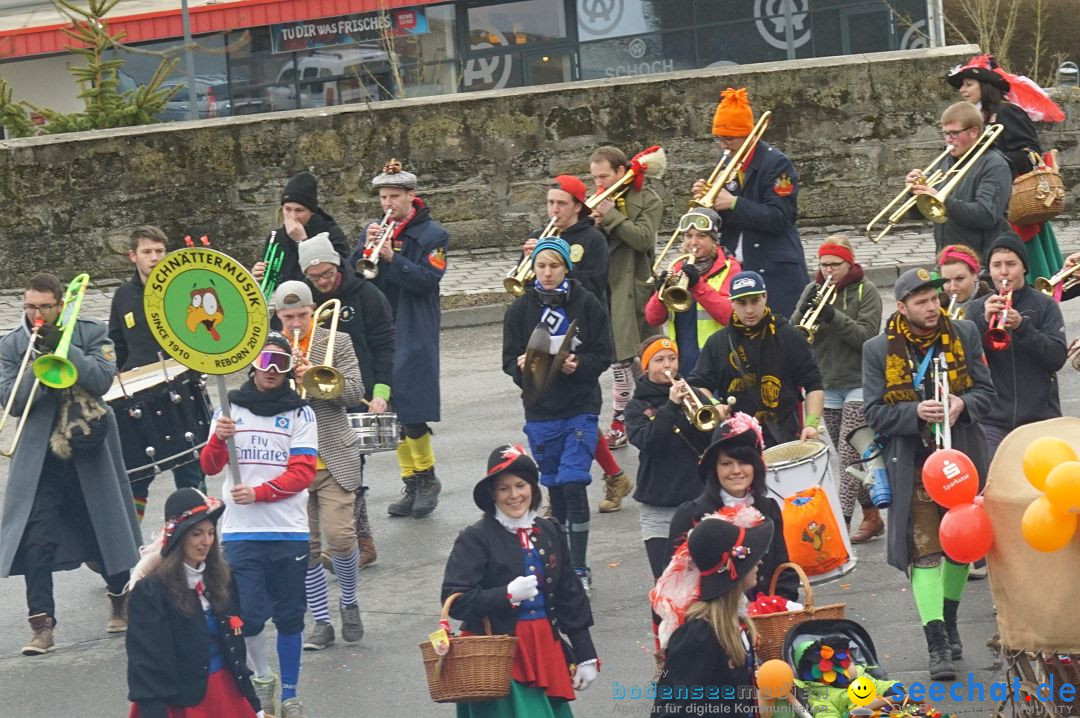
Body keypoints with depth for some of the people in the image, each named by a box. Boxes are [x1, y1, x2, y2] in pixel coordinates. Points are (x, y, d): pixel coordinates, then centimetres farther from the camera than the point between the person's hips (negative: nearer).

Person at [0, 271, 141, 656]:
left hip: (91, 451, 0)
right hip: (39, 457, 0)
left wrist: (63, 348, -22)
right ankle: (41, 623, -9)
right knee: (37, 540, -10)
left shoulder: (92, 334, 0)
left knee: (107, 526, 11)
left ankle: (120, 600, 34)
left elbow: (103, 378, -15)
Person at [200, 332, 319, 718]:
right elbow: (210, 466, 0)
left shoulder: (300, 413, 4)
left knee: (289, 618, 4)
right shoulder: (230, 408, 7)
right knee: (248, 615, -9)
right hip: (241, 532, 0)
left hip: (289, 531, 0)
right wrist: (218, 440, -21)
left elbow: (303, 472, -5)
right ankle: (262, 678, 16)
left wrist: (259, 492, -18)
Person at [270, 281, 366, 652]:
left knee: (339, 535, -11)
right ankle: (321, 621, 13)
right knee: (304, 546, 3)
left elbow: (355, 391, -5)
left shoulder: (335, 343, 3)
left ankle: (349, 602, 14)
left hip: (333, 458, -2)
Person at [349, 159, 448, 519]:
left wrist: (392, 257, -22)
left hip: (414, 334, -5)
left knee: (410, 413, -11)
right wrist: (367, 247, -13)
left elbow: (428, 279, -14)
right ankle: (411, 484, 14)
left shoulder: (432, 234, -2)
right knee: (392, 412, 6)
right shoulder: (375, 230, 12)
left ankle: (427, 477, 8)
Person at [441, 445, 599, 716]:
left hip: (544, 648, 6)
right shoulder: (476, 539, -7)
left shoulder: (549, 533, 11)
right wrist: (508, 594, -23)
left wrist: (586, 657, 14)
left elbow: (570, 598, 15)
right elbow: (455, 601, -13)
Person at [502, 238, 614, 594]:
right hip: (540, 412, 3)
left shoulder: (586, 304, -2)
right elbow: (510, 361, 2)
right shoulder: (521, 308, 3)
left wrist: (578, 365, -21)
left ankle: (579, 567, -5)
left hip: (580, 408, -2)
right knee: (555, 488, 11)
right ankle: (558, 561, 24)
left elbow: (603, 356, -2)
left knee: (573, 484, -11)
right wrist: (522, 367, -20)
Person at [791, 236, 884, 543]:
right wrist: (805, 310, -19)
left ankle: (841, 522, -16)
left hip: (859, 383, -5)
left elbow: (867, 336, -16)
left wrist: (833, 316, -26)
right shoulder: (813, 290, 6)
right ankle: (872, 517, 21)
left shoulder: (865, 291, -5)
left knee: (849, 454, -13)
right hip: (826, 385, 5)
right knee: (851, 457, 11)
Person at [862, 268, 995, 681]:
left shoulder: (964, 335, 2)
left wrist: (962, 405, -18)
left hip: (962, 457, 3)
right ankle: (937, 645, -13)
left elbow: (986, 391, 4)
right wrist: (916, 412, -23)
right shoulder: (879, 351, -4)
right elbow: (873, 413, -6)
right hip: (913, 465, -3)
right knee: (924, 552, -9)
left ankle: (949, 621, 36)